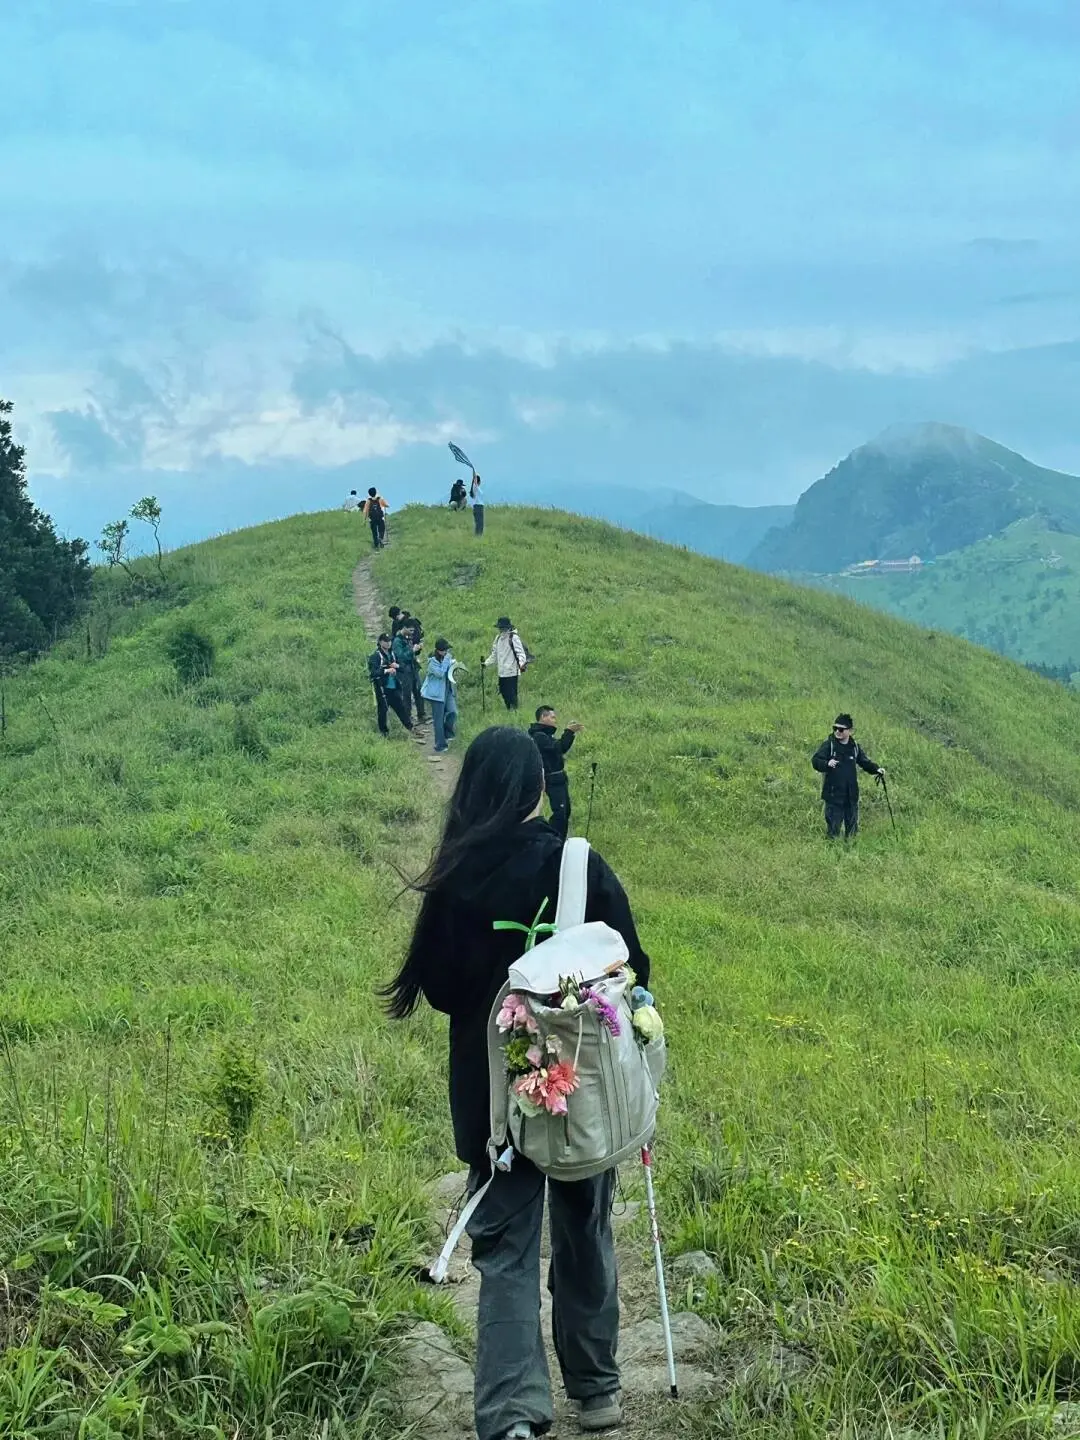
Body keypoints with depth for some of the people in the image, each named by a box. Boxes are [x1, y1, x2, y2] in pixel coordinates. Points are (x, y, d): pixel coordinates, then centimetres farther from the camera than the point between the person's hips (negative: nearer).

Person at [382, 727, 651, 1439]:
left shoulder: (456, 876, -10)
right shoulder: (581, 866, -13)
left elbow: (436, 985, -2)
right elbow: (632, 968, -7)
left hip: (490, 1091, 0)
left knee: (506, 1248, 6)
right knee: (585, 1236, 17)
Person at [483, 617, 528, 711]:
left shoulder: (514, 638, -10)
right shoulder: (498, 638, 14)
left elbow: (520, 653, -15)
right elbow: (494, 654, 24)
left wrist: (522, 664, -31)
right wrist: (486, 663, 17)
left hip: (511, 672, -8)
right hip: (501, 672, 8)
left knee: (511, 694, -8)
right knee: (504, 693, 11)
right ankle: (509, 710, 22)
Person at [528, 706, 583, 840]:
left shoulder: (546, 734, 14)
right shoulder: (538, 736, -17)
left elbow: (562, 749, 17)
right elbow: (556, 747, -26)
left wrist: (571, 733, 8)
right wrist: (568, 732, -22)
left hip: (559, 778, 10)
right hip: (552, 780, -10)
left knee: (565, 811, 16)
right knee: (559, 812, -14)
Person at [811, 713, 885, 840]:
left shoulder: (855, 747, 7)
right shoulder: (828, 745, -6)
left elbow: (865, 762, 19)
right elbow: (815, 761, -13)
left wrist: (876, 769, 2)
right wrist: (827, 764, -32)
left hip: (851, 794, 5)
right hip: (833, 794, -5)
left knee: (852, 824, 14)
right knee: (833, 824, -3)